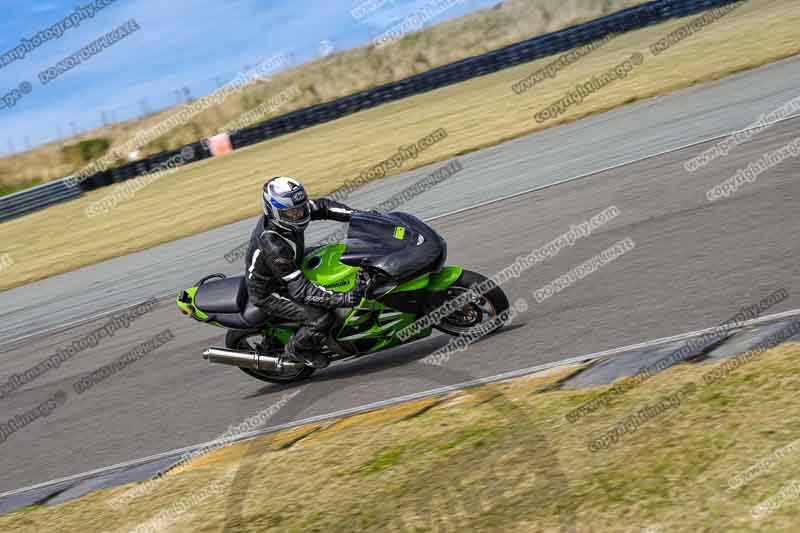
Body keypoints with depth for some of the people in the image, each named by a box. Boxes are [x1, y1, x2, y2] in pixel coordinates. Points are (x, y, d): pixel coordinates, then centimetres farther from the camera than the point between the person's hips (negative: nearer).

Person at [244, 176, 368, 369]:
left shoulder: (285, 212, -18)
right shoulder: (273, 247, -40)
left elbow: (322, 206, -4)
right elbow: (300, 289, -39)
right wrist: (345, 299, -46)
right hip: (268, 294, -9)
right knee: (321, 317, -24)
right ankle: (295, 351, 4)